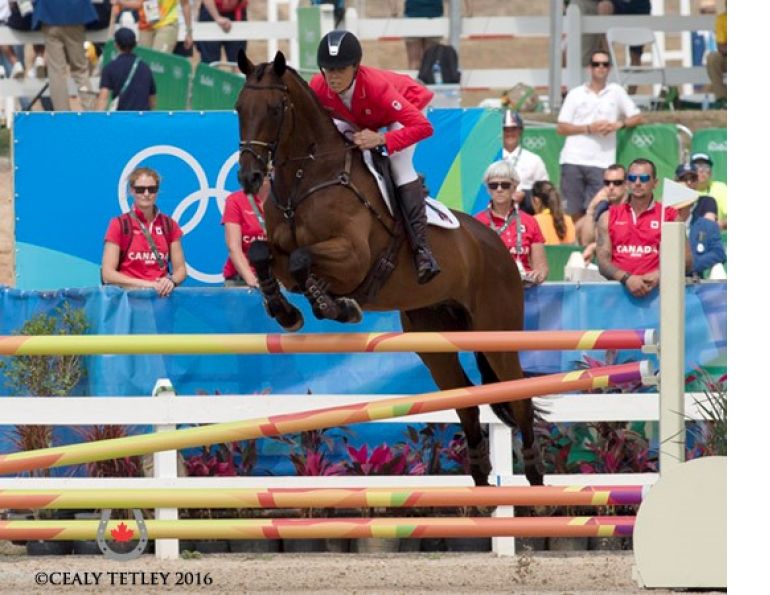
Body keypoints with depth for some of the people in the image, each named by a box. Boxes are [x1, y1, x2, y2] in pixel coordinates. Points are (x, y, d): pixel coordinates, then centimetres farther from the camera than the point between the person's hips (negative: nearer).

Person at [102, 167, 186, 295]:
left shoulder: (169, 225, 13)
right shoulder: (119, 225, 4)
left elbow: (180, 269, 13)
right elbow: (107, 274, -4)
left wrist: (171, 280, -11)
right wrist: (144, 284, -16)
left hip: (162, 293, 3)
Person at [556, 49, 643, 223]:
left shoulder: (616, 92, 14)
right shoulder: (575, 94, 11)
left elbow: (637, 118, 13)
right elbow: (561, 128, 6)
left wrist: (618, 124, -6)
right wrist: (589, 129, -7)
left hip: (600, 163, 0)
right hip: (573, 160, 0)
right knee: (574, 212, -2)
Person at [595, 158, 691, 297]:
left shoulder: (669, 215, 12)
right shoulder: (608, 217, 16)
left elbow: (686, 259, 5)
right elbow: (603, 261, 7)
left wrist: (659, 275, -13)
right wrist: (627, 278, -13)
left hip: (656, 286, -1)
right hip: (618, 286, 1)